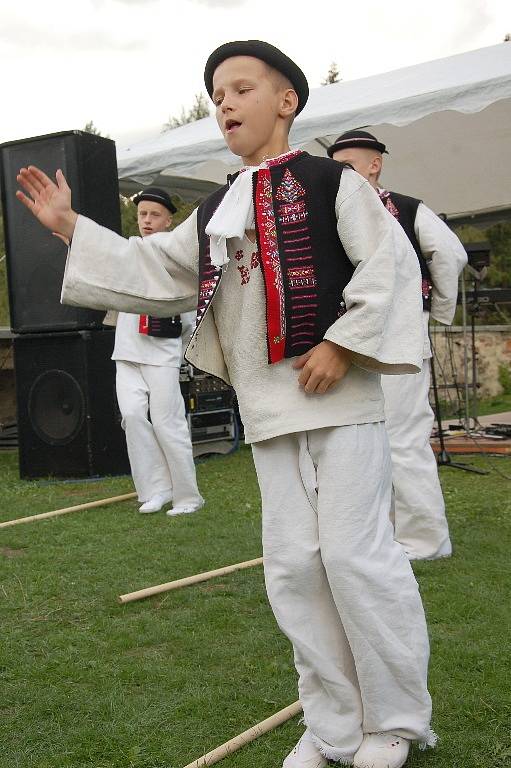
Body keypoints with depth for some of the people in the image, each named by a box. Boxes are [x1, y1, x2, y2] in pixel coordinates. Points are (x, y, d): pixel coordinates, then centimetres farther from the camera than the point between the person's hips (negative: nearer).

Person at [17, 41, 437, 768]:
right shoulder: (215, 211, 17)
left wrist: (343, 343, -15)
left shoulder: (331, 181, -1)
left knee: (355, 555, -5)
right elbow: (153, 271, 17)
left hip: (341, 396, -6)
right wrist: (71, 227, 13)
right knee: (294, 566, 6)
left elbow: (390, 263, -8)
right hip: (269, 409, 6)